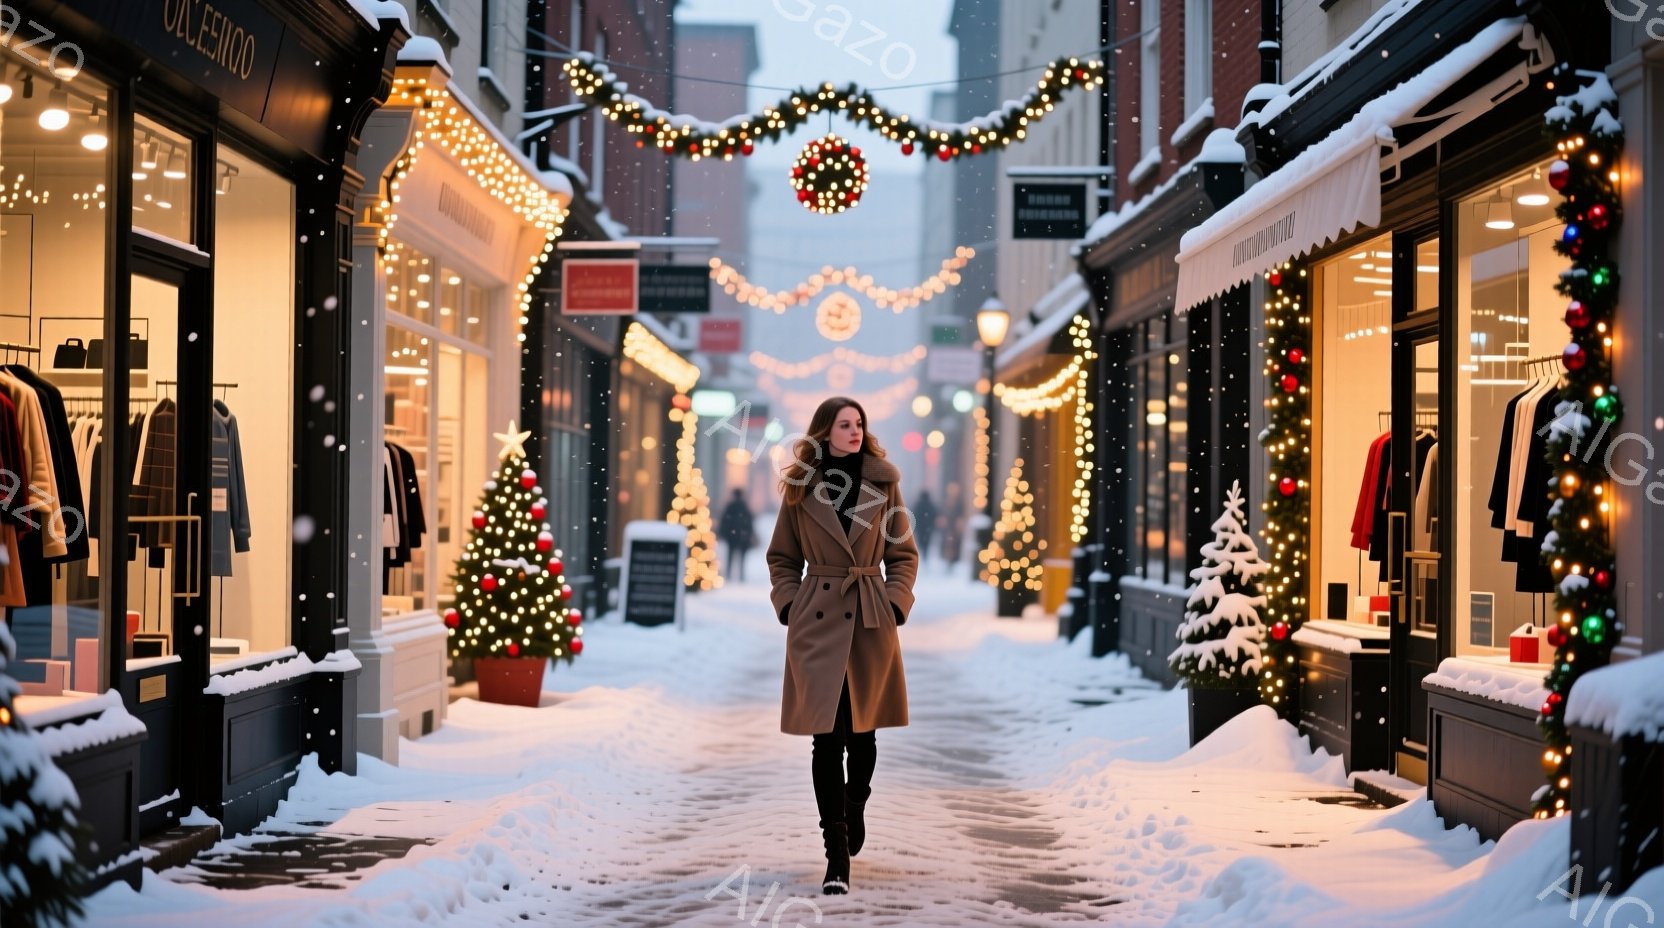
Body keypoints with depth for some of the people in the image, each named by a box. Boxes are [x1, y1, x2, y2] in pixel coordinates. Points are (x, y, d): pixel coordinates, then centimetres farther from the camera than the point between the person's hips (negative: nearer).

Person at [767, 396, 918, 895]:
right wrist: (788, 604, -3)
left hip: (871, 621, 1)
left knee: (862, 732, 10)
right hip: (817, 622, -1)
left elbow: (904, 554, 10)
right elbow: (782, 557, 11)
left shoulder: (884, 483, 4)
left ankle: (854, 809, 40)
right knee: (827, 737, -5)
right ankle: (837, 853, -3)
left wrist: (896, 603, -2)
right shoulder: (800, 488, 3)